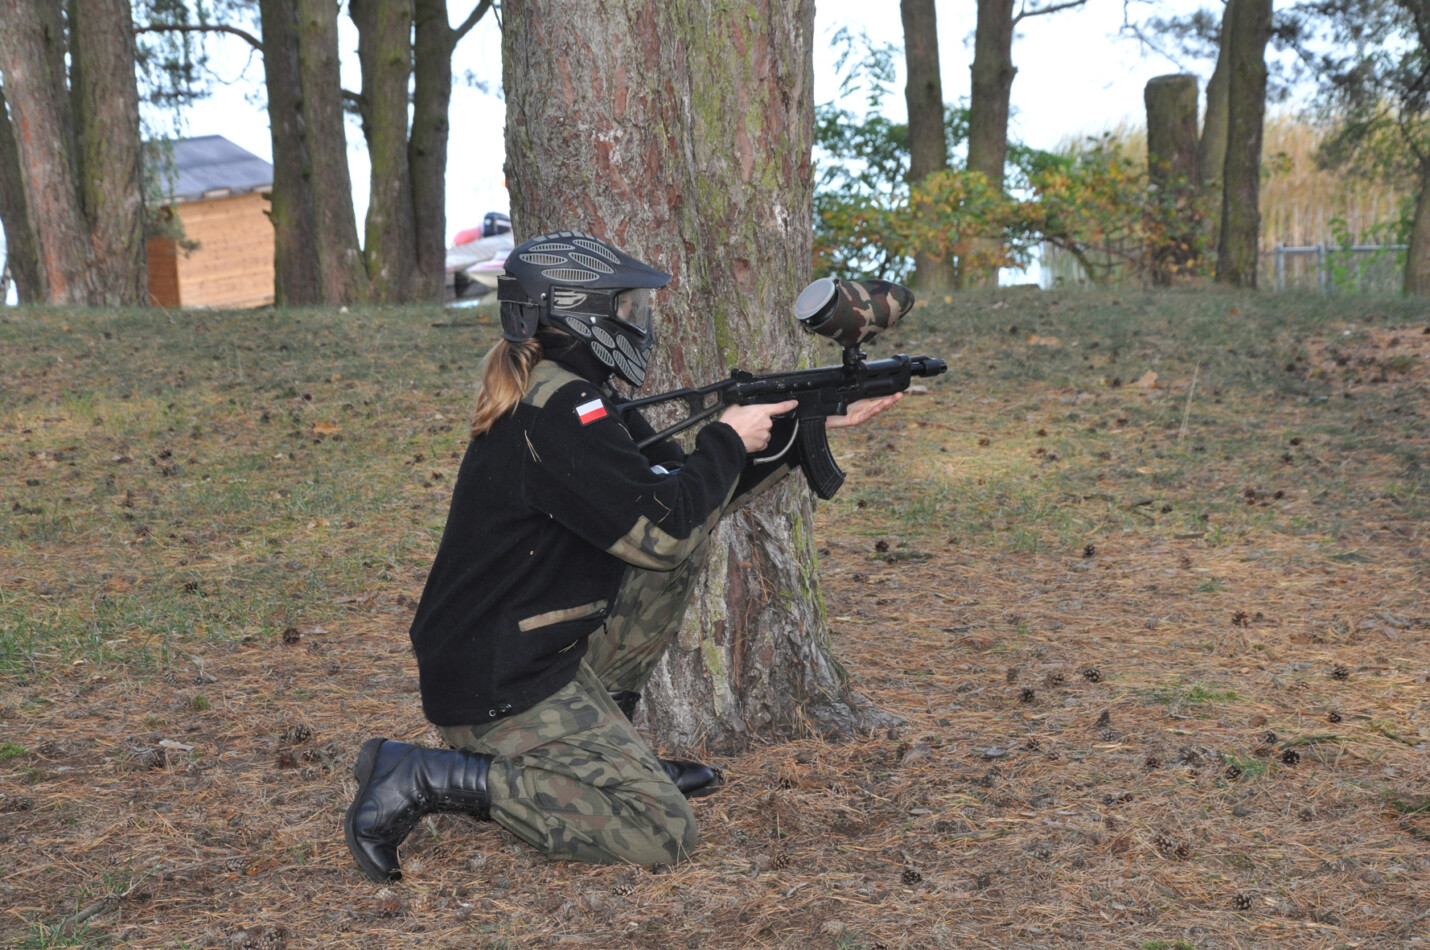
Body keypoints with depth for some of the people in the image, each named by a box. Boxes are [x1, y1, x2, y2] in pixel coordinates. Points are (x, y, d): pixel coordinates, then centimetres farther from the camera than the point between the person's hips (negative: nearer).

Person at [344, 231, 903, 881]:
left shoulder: (571, 396, 12)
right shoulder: (560, 411, -20)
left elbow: (688, 488, 16)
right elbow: (662, 528, -22)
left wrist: (808, 427, 12)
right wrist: (727, 441, -6)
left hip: (548, 651, 10)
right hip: (496, 691, -10)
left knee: (694, 526, 9)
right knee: (664, 834, -12)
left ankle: (606, 748, 14)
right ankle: (428, 778, -8)